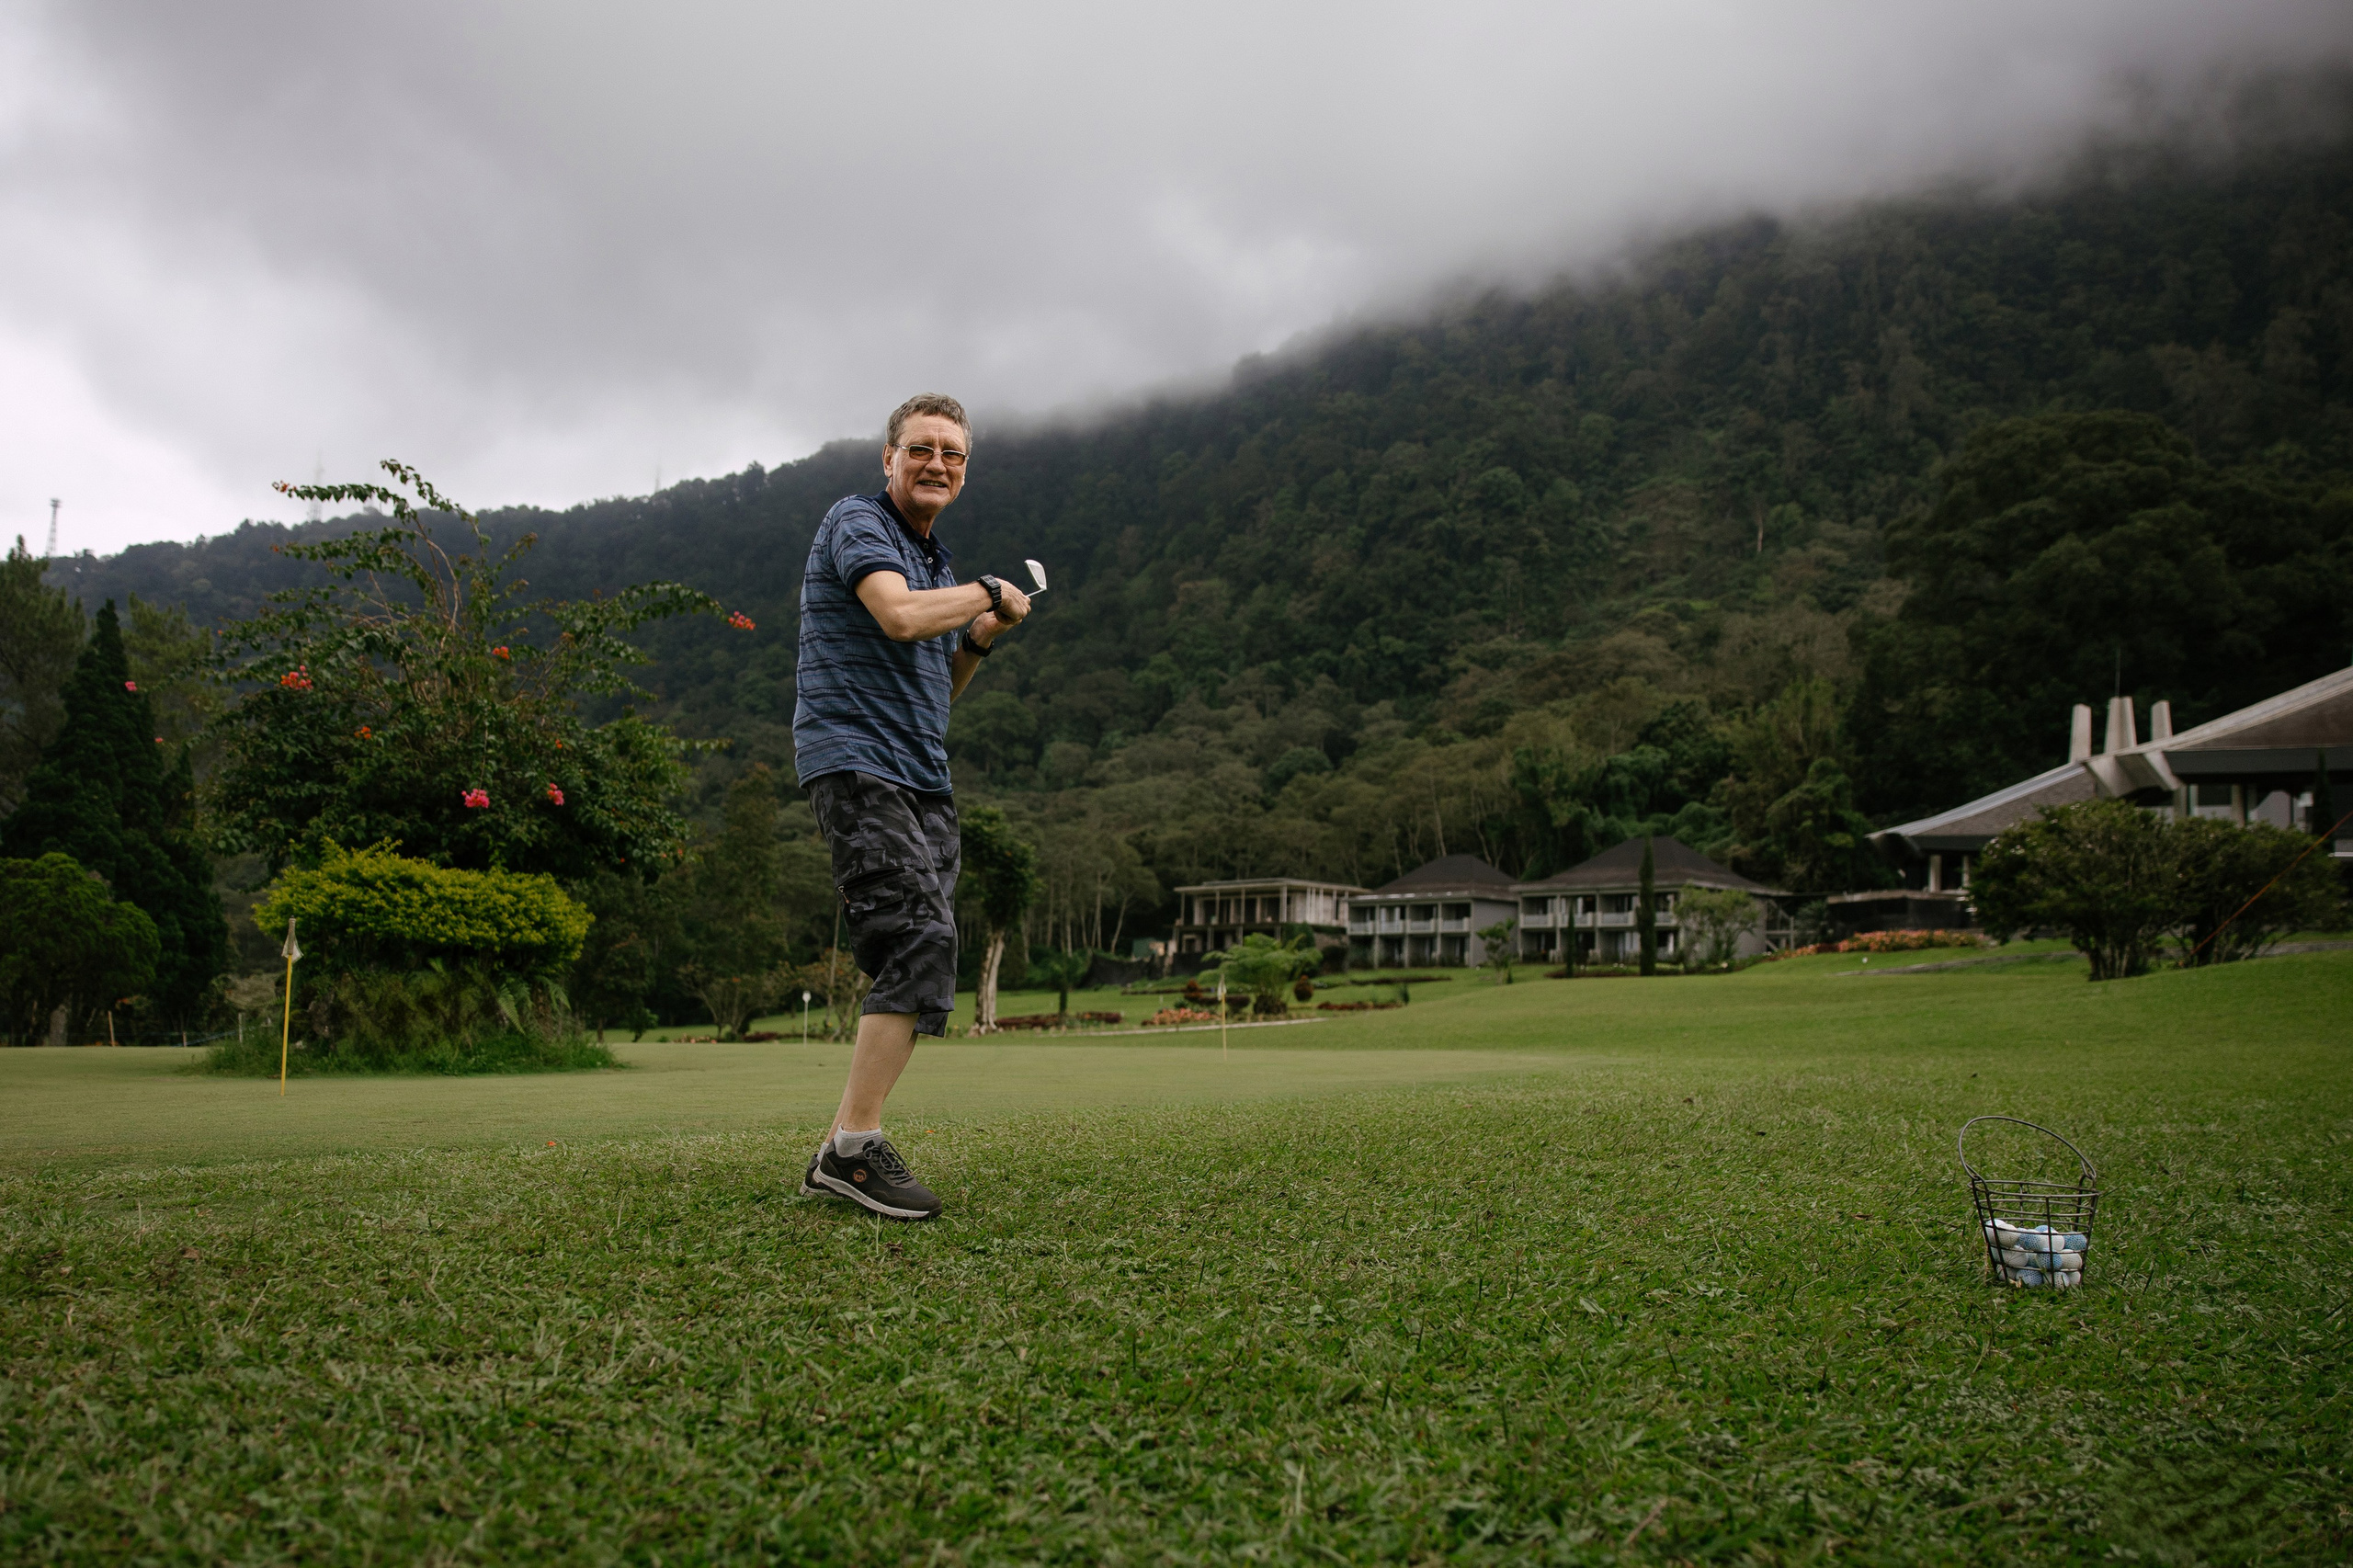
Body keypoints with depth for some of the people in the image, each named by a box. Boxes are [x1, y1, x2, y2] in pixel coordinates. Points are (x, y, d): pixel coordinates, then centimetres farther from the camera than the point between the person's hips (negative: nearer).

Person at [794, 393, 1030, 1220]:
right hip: (854, 762, -9)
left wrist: (981, 640, 12)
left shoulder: (937, 561, 24)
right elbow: (898, 616, -21)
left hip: (923, 778, 9)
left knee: (921, 957, 3)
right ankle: (852, 1144, -19)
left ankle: (841, 1155, 7)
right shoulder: (856, 521, -2)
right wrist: (990, 593, -6)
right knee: (921, 939, -22)